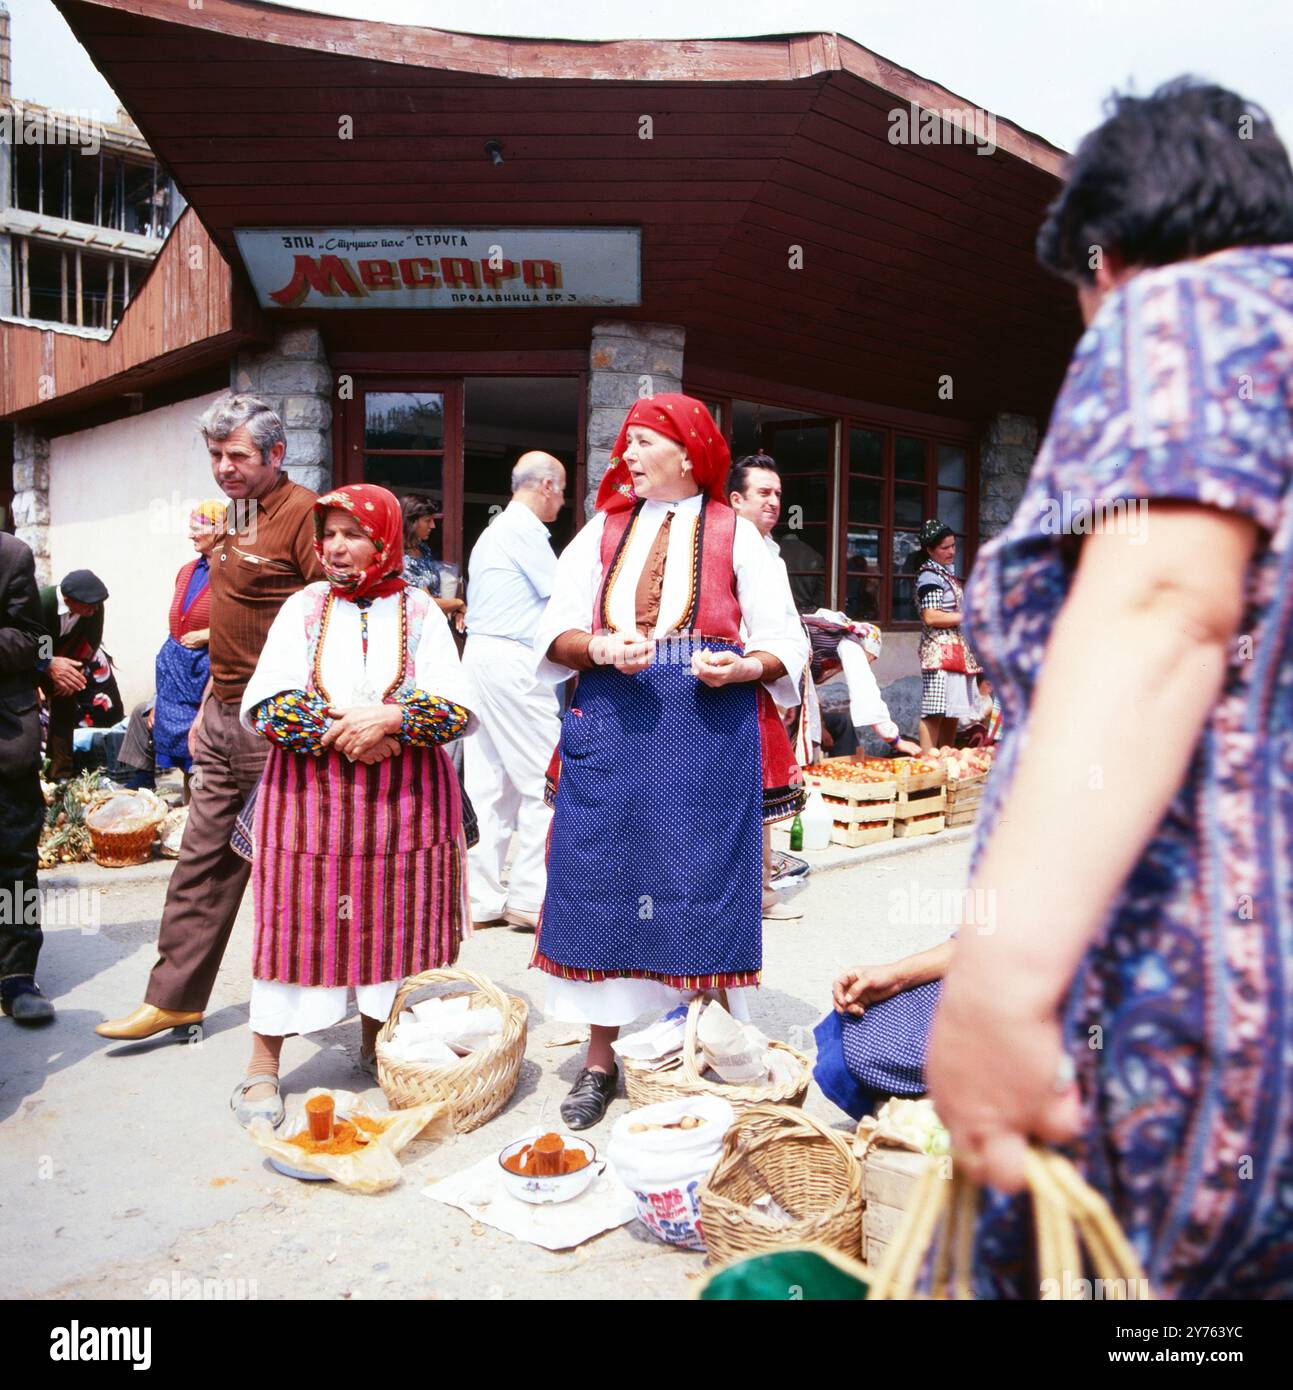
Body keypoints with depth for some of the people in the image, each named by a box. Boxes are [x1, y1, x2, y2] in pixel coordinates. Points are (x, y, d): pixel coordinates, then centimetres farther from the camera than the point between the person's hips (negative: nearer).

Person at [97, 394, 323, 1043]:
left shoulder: (301, 513, -13)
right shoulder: (236, 518, 15)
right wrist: (208, 708, 21)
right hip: (223, 718, 9)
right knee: (203, 860, 13)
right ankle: (174, 997, 24)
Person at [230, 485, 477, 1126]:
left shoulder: (419, 611, 5)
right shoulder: (304, 607, 7)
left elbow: (457, 707, -4)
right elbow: (262, 705, -4)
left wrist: (391, 718, -19)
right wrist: (342, 733, -15)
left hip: (403, 797, 1)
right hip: (310, 796, 0)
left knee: (392, 918, 5)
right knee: (297, 919, -1)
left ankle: (375, 1043, 25)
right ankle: (263, 1064, 11)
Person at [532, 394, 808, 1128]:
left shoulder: (735, 535, 6)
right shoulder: (605, 530, 13)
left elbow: (785, 646, 3)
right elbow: (556, 634, 7)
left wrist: (742, 667, -17)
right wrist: (602, 648, -13)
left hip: (710, 731, -2)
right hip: (612, 726, 3)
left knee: (702, 883, 1)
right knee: (603, 880, 4)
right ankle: (601, 1057, 19)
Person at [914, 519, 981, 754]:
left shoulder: (946, 573, 19)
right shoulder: (929, 576, -11)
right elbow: (931, 617, -20)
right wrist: (967, 617, -14)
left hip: (957, 651, 10)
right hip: (940, 651, -10)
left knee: (953, 712, 11)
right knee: (935, 712, -10)